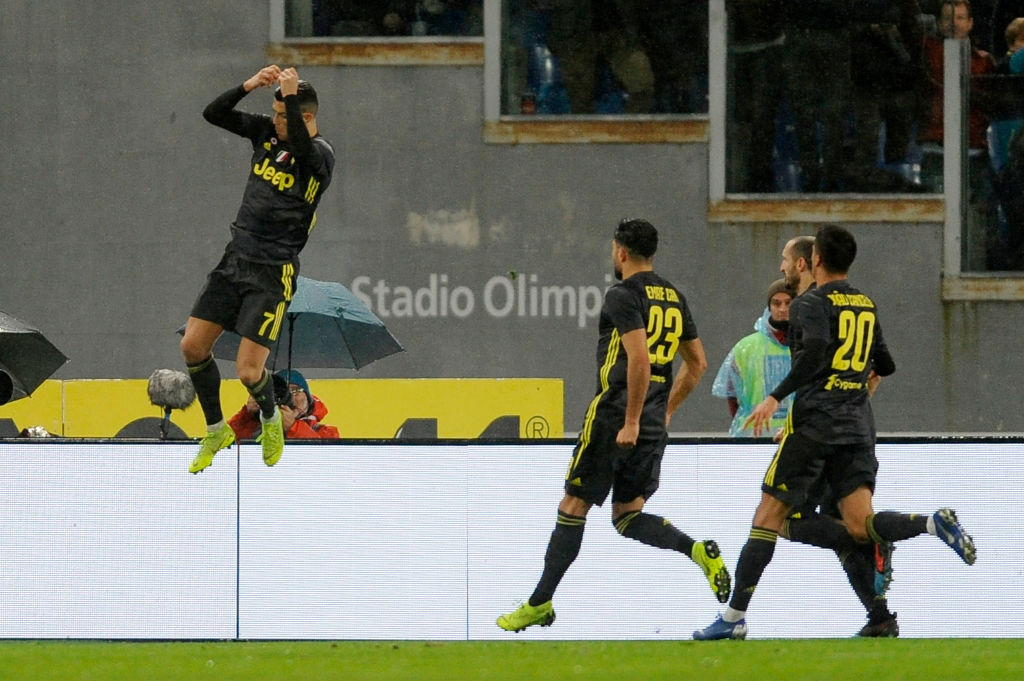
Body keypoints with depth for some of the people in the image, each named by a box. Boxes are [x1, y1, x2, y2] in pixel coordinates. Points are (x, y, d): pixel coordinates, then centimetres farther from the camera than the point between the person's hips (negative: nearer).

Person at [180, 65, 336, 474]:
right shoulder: (266, 131, 6)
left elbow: (303, 148, -37)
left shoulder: (321, 154, -13)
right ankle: (216, 431, 21)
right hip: (235, 257, 6)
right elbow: (213, 114, 3)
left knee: (248, 372, -10)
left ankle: (271, 420, 25)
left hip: (272, 273, -6)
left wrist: (291, 95, -33)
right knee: (193, 345, 1)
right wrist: (249, 85, -11)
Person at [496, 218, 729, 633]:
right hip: (653, 425, 7)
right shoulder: (673, 298, 14)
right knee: (627, 515, 10)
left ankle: (540, 603, 7)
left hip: (614, 416, -7)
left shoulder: (623, 296, -10)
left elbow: (639, 359, -22)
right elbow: (697, 363, 20)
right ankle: (697, 550, -15)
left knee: (573, 506, 2)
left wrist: (631, 422, -20)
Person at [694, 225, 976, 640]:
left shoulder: (811, 304, -4)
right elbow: (884, 366, 24)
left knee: (768, 517, 0)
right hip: (858, 423, 6)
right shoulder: (867, 306, 16)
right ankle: (934, 524, -26)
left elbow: (816, 350, -23)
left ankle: (734, 618, -1)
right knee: (860, 527, -1)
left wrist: (776, 396, -21)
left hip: (815, 421, -6)